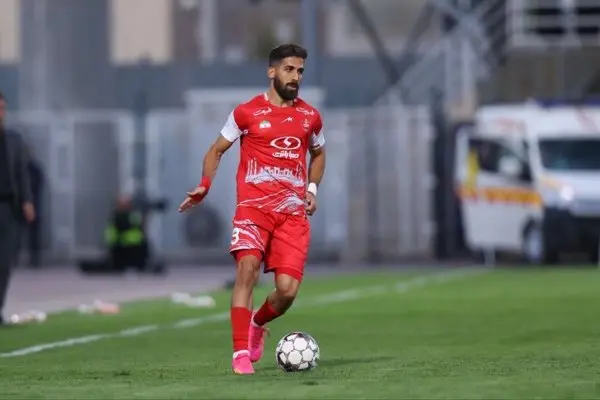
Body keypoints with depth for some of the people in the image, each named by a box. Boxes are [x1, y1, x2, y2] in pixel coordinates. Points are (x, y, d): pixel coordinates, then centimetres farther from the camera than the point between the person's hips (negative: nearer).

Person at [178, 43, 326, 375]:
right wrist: (204, 186, -3)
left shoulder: (310, 117, 13)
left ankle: (257, 324, 25)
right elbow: (217, 150, 13)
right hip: (253, 207, -2)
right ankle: (241, 354, -18)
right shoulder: (247, 112, 4)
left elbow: (318, 154, 30)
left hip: (293, 213, 3)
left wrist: (312, 188, 13)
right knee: (247, 270, -22)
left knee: (287, 290, -8)